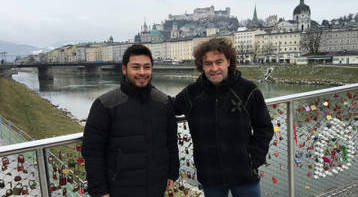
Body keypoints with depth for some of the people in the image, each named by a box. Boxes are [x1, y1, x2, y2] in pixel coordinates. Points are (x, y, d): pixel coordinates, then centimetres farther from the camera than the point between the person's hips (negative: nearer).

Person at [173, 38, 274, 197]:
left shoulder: (248, 90, -7)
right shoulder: (192, 93, -4)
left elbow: (264, 129, 1)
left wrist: (254, 159, -6)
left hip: (245, 176, -1)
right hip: (209, 177, 1)